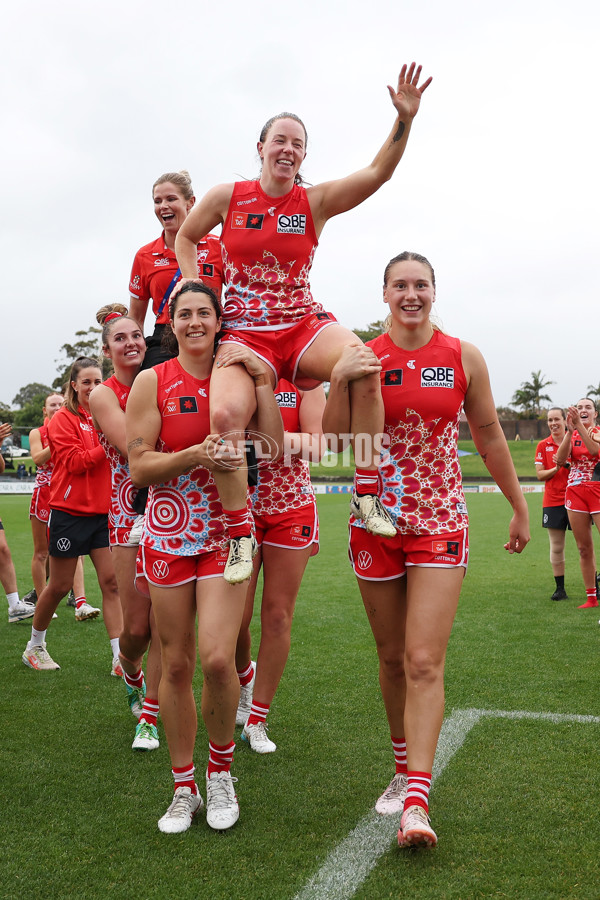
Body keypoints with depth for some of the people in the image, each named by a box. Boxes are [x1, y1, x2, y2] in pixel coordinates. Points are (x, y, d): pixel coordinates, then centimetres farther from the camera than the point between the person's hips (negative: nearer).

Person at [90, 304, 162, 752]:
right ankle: (132, 674, 36)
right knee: (137, 626, 1)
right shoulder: (103, 395, -3)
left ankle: (149, 718, 13)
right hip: (131, 515, -3)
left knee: (163, 622, 0)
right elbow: (135, 451, -18)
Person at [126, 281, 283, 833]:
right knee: (176, 665, 5)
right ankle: (184, 789, 23)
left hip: (226, 533, 0)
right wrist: (196, 455, -19)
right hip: (168, 535, 0)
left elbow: (274, 449, -4)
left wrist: (263, 383, -8)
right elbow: (138, 467, -5)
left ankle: (221, 772, 12)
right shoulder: (152, 382, 0)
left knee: (217, 659, -14)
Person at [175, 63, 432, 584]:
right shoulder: (227, 197, 5)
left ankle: (367, 494, -20)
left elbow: (378, 173, -5)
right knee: (224, 414, -31)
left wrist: (405, 119, -18)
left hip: (303, 327, 1)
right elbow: (186, 238, 20)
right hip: (244, 334, 0)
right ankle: (240, 534, -12)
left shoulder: (316, 201, 5)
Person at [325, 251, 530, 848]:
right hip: (376, 523, 1)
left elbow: (489, 437, 9)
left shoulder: (463, 357, 1)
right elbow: (336, 436, -7)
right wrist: (339, 382, -23)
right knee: (392, 658, 12)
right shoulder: (362, 357, 0)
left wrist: (519, 507, 13)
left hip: (440, 524, -1)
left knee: (424, 661, -10)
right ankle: (404, 771, 30)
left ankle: (416, 802, -9)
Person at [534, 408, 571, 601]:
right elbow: (540, 474, 4)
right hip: (553, 502, 1)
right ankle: (560, 589, 10)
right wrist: (555, 469, -14)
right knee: (556, 547, 3)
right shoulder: (543, 445, 7)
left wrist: (567, 464, -16)